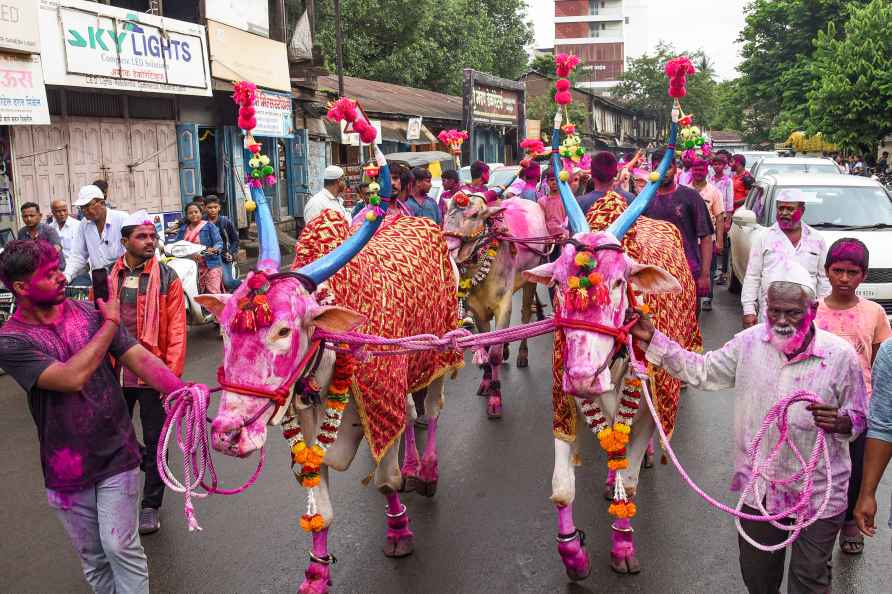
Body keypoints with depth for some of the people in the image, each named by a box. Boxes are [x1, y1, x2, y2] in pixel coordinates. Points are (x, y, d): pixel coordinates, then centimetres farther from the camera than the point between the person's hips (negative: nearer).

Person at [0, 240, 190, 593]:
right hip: (67, 469, 0)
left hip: (116, 456, 1)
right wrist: (110, 324, -16)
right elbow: (71, 378, -26)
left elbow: (140, 358, -10)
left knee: (119, 546, -4)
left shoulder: (90, 313, -4)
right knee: (93, 557, 14)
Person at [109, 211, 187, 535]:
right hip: (115, 373, 3)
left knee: (154, 440, 8)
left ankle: (150, 505, 22)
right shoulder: (107, 277, 3)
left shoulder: (167, 278, -5)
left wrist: (171, 374, -15)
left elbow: (176, 331, -8)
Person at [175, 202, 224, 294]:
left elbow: (219, 242, -5)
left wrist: (214, 249, -27)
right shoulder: (183, 230, 18)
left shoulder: (209, 226, 4)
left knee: (213, 293, -15)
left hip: (210, 264, -4)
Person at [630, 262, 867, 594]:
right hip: (759, 487, 3)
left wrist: (839, 421, -26)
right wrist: (652, 340, -5)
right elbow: (702, 372, 2)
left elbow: (859, 417, -2)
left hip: (818, 494, -2)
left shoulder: (840, 355, -12)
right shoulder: (750, 343, -5)